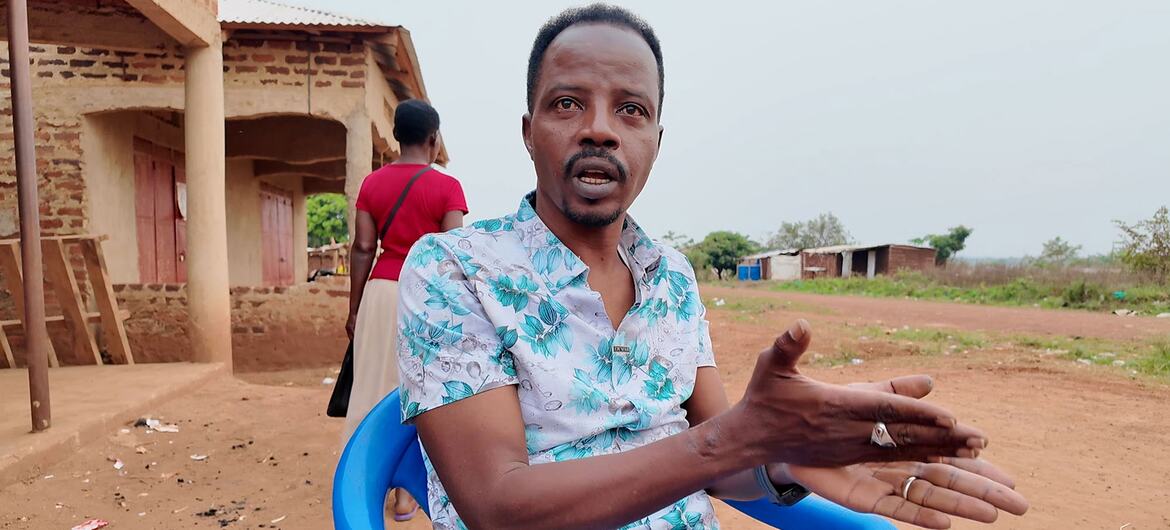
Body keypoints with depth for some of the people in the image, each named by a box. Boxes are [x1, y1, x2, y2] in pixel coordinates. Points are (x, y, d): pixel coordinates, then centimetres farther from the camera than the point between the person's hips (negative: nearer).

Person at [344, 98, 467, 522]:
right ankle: (405, 491, 14)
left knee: (372, 385, 12)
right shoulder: (447, 187, -7)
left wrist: (354, 308, 9)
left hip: (380, 292, 4)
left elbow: (362, 248, 3)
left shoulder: (371, 183, 4)